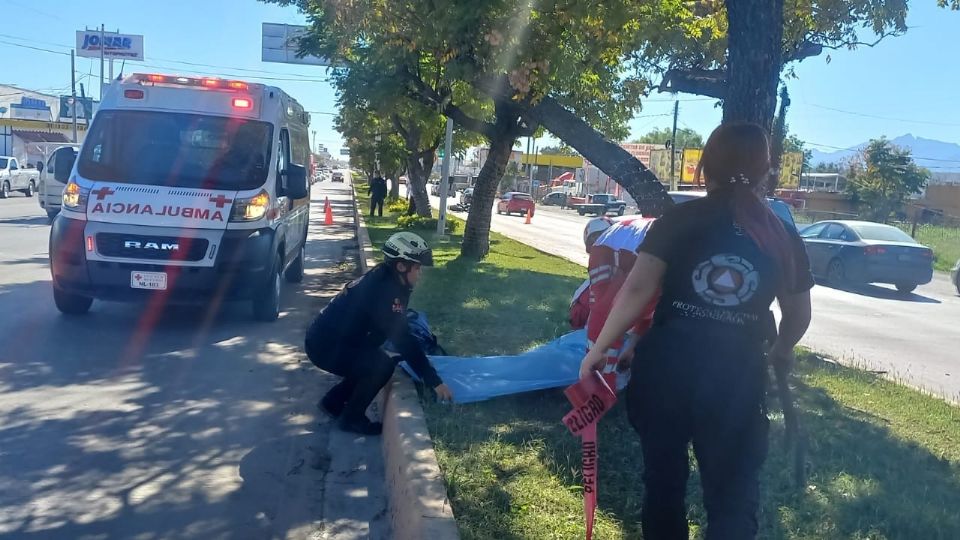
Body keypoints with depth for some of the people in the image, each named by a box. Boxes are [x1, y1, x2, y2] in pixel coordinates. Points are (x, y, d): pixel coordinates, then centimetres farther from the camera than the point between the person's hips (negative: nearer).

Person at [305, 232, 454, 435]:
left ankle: (333, 402, 28)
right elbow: (402, 338, -29)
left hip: (329, 338, 10)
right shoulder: (384, 290, -25)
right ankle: (352, 418, -2)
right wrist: (434, 381, -27)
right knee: (382, 365, -20)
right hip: (325, 345, -10)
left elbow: (398, 330, 14)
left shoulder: (386, 279, 4)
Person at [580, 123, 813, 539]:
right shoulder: (782, 236, 5)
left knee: (663, 477, 18)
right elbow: (798, 314, 15)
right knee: (732, 493, 13)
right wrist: (780, 352, 35)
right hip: (735, 376, 0)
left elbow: (637, 290, -12)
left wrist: (599, 348, -5)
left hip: (666, 365, 0)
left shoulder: (679, 220, -3)